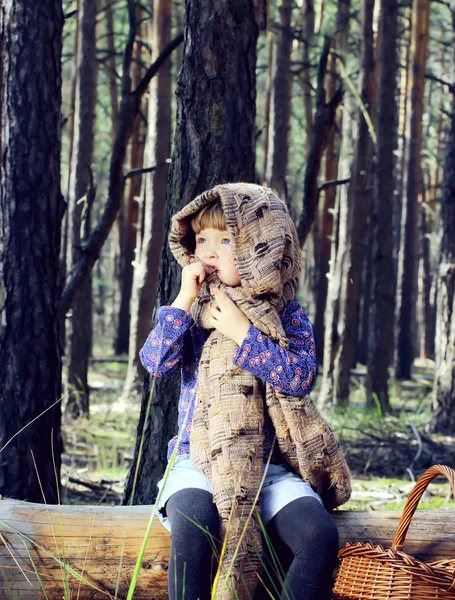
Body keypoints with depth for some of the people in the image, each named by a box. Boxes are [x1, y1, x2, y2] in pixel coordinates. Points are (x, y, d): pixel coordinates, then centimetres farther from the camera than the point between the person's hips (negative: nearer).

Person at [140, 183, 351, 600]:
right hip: (199, 459, 0)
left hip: (271, 464, 1)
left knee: (320, 537, -26)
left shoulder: (286, 315, 4)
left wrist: (243, 334, -14)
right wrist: (184, 299, -10)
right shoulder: (193, 310, 8)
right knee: (192, 530, -34)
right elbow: (156, 363, -5)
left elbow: (300, 378, -10)